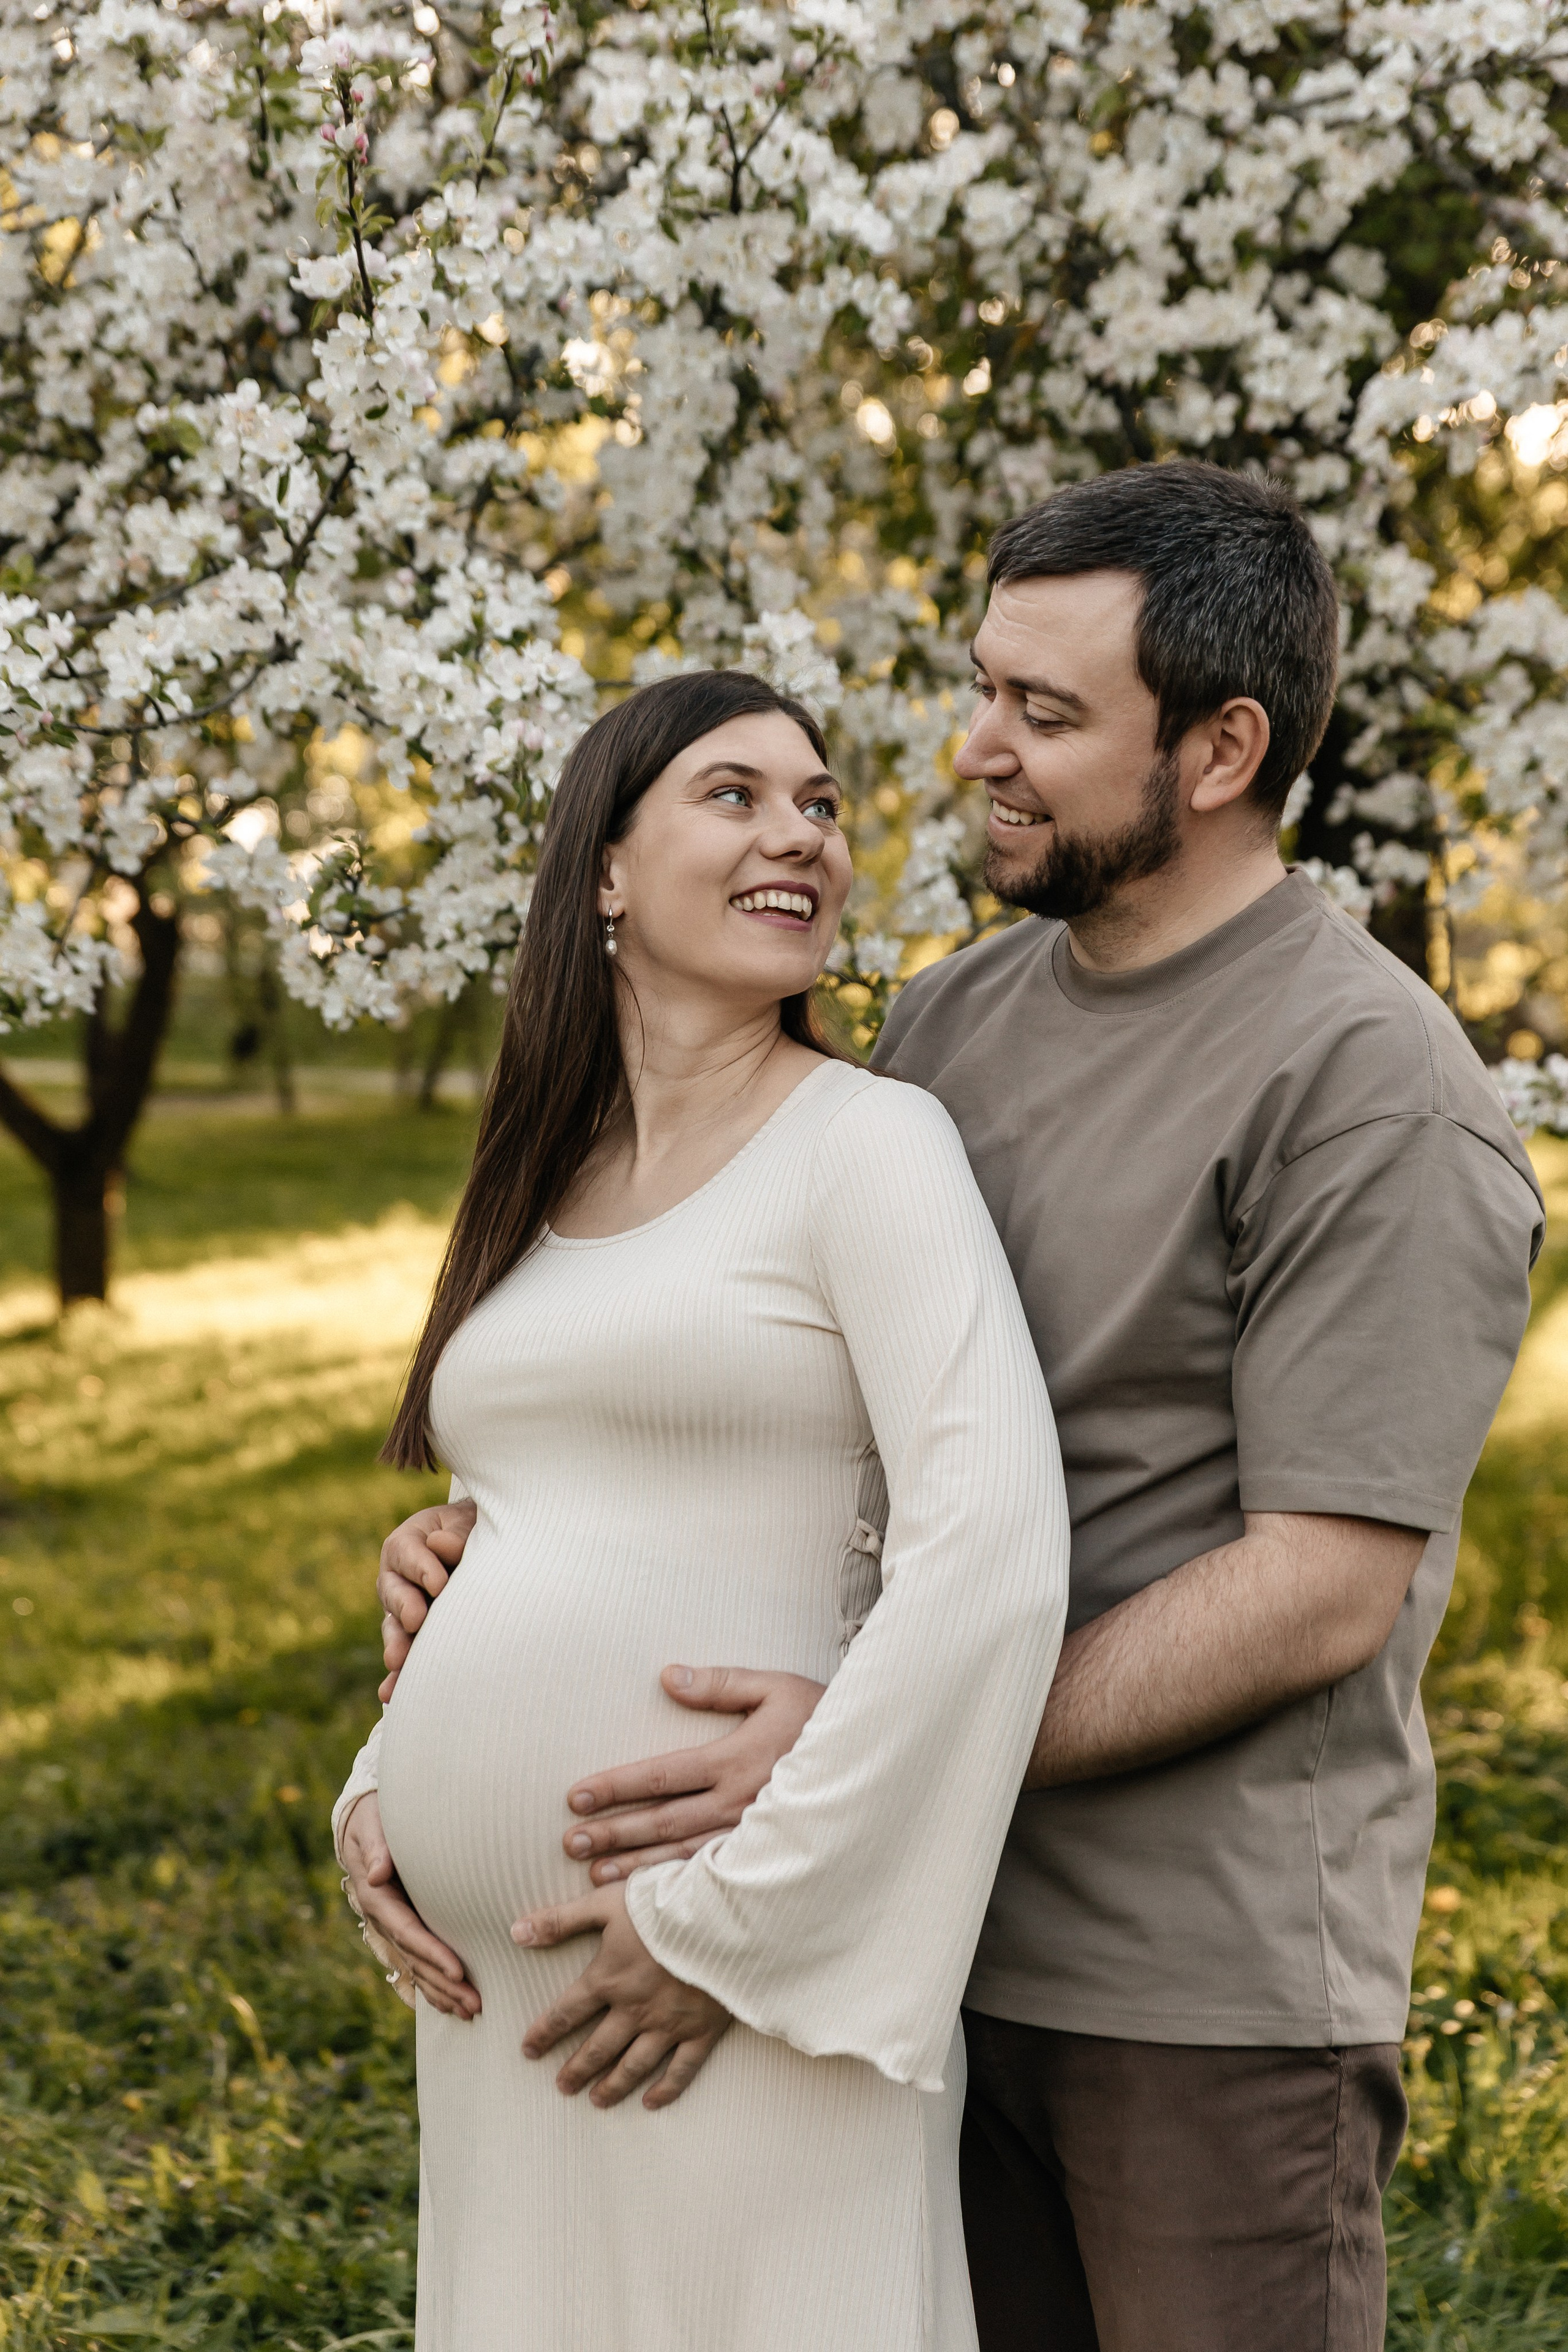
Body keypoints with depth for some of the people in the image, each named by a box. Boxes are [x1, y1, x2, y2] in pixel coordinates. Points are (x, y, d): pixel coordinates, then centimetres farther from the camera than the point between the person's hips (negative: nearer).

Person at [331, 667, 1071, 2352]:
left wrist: (738, 1921, -17)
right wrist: (379, 1795, 6)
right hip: (502, 1988, 6)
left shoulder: (870, 1143, -7)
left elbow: (993, 1563, -18)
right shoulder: (551, 1187, 13)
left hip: (738, 1998, -6)